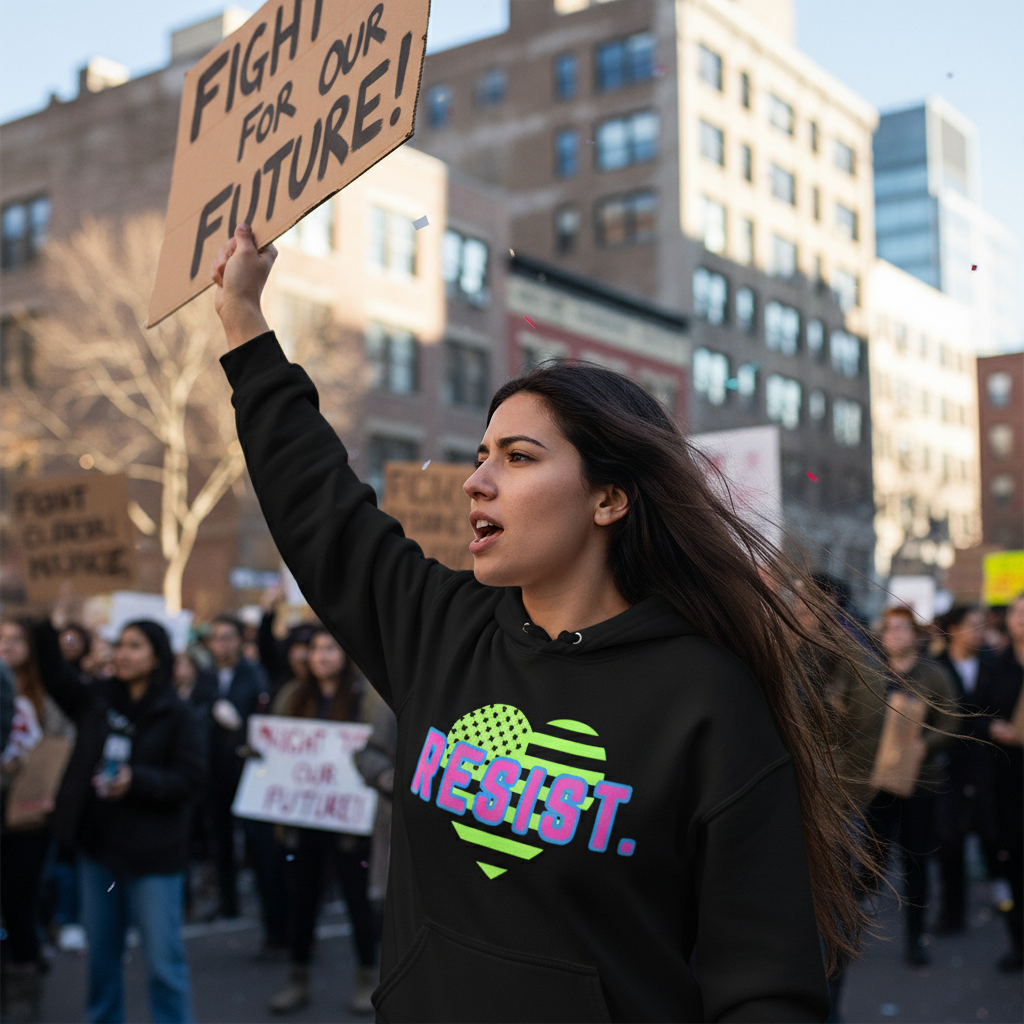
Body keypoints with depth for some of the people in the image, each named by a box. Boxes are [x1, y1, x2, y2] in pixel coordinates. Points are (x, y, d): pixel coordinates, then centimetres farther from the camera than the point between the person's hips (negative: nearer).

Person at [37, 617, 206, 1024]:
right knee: (101, 955, 16)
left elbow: (189, 779, -12)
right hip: (98, 845, 5)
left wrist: (137, 780, -25)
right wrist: (45, 626, 0)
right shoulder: (97, 699, 6)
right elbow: (56, 675, 12)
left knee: (163, 961, -3)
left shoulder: (177, 716, -8)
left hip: (152, 854, -5)